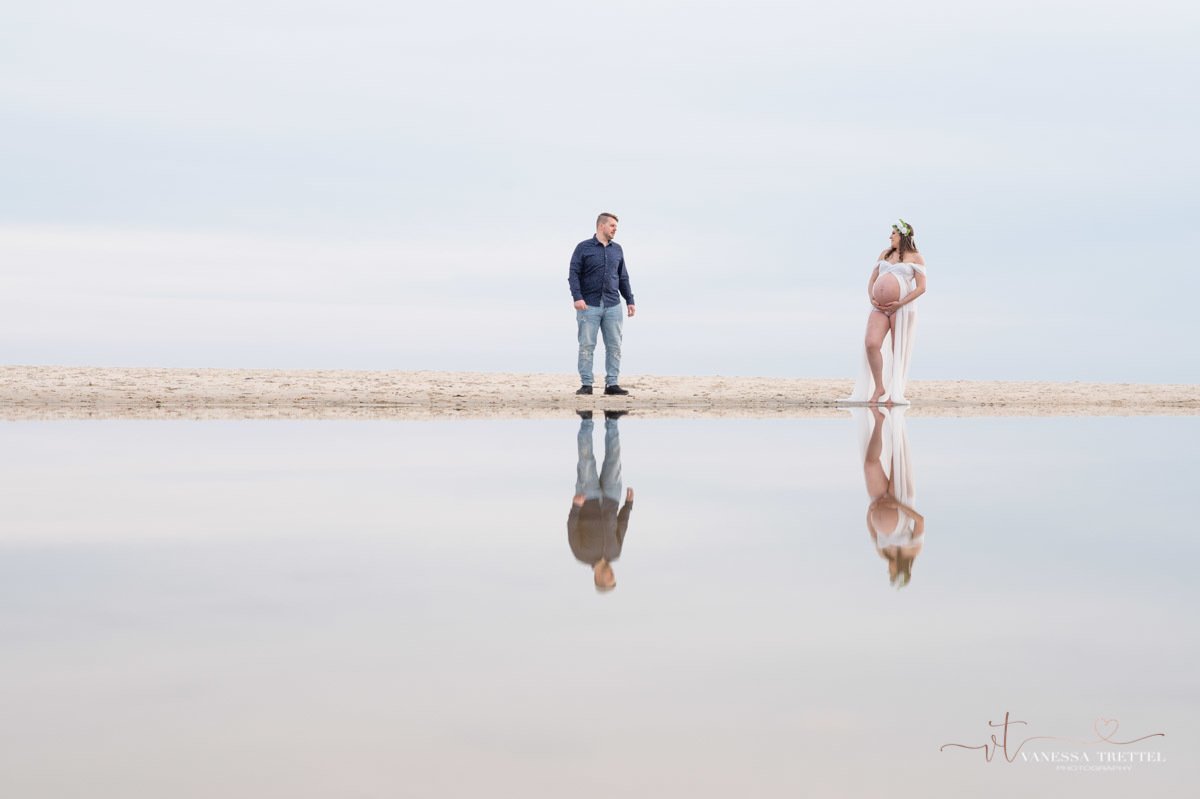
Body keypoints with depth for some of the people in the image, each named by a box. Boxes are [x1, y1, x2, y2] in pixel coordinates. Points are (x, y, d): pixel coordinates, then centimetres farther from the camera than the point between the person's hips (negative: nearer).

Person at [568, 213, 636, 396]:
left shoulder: (617, 250, 14)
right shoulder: (583, 248, 1)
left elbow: (623, 278, 18)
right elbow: (573, 274, -5)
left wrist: (630, 301, 12)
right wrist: (577, 297, -18)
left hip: (613, 307, 4)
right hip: (589, 306, -4)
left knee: (614, 346, 0)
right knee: (586, 346, -4)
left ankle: (611, 384, 5)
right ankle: (586, 385, 0)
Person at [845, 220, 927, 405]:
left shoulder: (915, 257, 5)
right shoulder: (885, 254, 20)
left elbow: (921, 287, -3)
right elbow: (871, 281, 19)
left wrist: (900, 304, -14)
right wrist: (872, 299, -1)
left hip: (902, 308, -4)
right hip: (880, 307, 4)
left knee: (898, 350, -5)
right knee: (871, 344, -15)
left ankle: (895, 394, -2)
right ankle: (879, 387, -5)